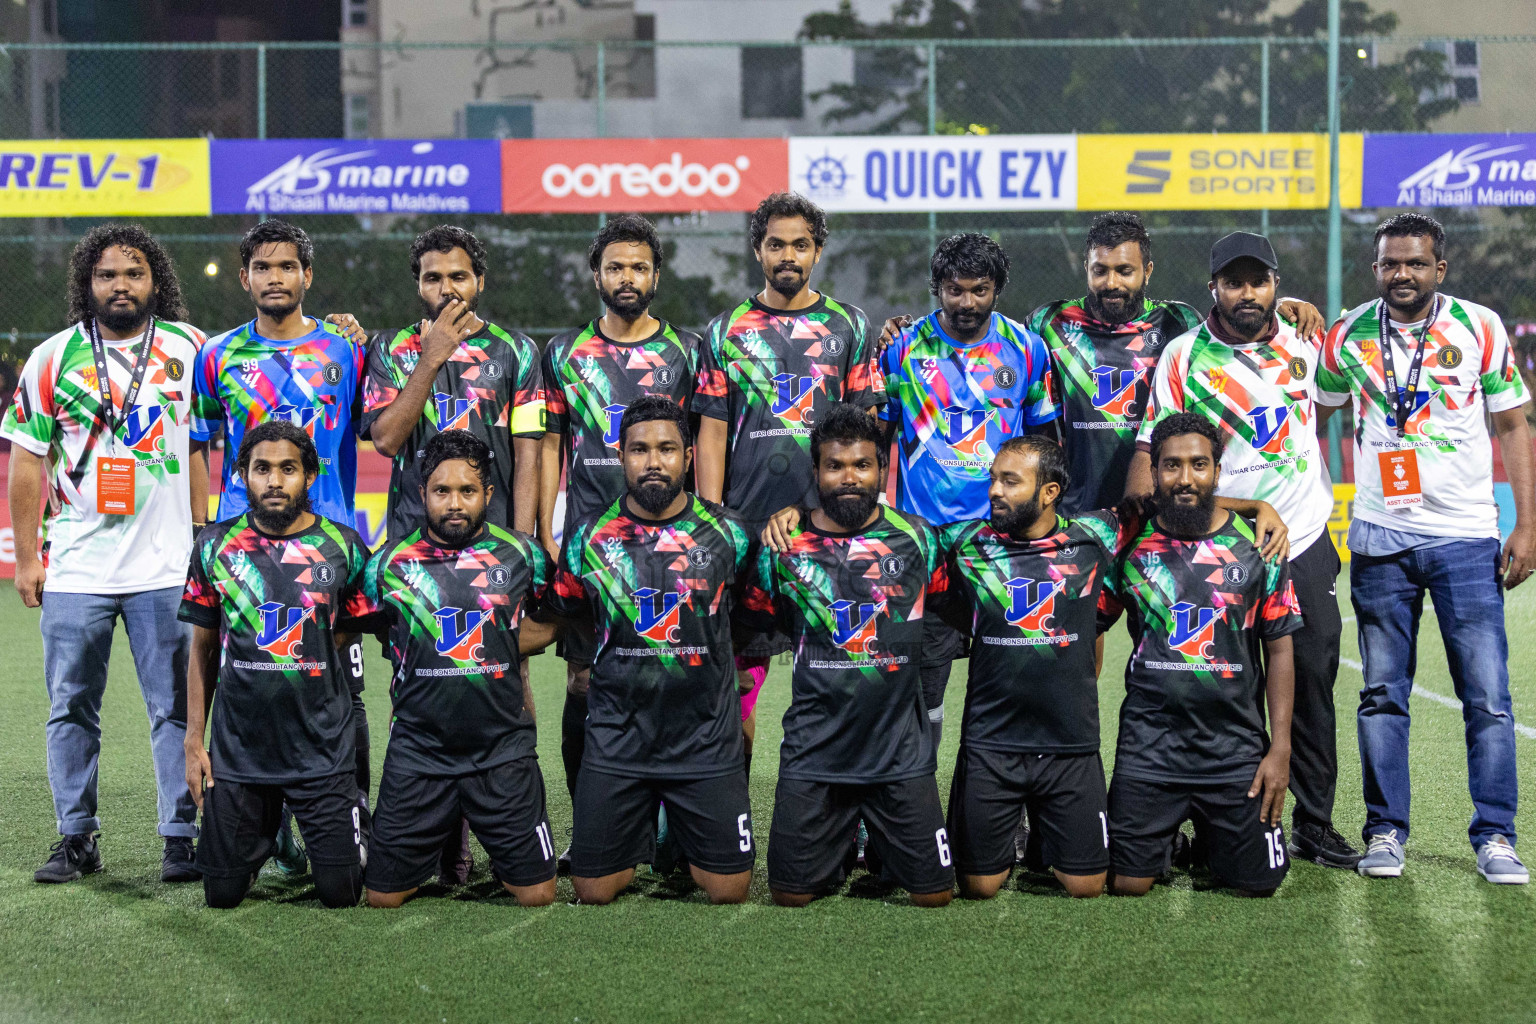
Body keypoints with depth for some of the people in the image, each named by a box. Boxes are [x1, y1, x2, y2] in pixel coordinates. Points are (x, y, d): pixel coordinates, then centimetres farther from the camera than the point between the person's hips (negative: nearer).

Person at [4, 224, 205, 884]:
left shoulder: (191, 350, 4)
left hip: (167, 565, -1)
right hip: (74, 569, 1)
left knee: (175, 707, 1)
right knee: (71, 707, 7)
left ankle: (181, 837, 8)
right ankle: (76, 839, 18)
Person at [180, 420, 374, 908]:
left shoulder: (343, 548, -2)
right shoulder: (216, 545, 2)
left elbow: (345, 633, 8)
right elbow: (203, 650, 7)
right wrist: (193, 740, 3)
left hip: (322, 753, -1)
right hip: (237, 752, 1)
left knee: (341, 892, -3)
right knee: (223, 894, 5)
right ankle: (266, 829, 35)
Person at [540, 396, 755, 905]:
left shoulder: (727, 534, -2)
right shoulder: (590, 538, 0)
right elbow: (563, 616, 14)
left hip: (707, 743, 0)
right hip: (616, 743, 1)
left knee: (728, 889, 2)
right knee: (594, 890, 2)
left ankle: (682, 832, 32)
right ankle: (643, 831, 32)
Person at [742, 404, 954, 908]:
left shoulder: (918, 538, 0)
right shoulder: (784, 548, -2)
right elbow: (751, 621, 12)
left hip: (902, 752, 0)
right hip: (813, 750, 0)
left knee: (934, 893, 2)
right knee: (790, 894, 3)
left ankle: (881, 850, 33)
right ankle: (837, 847, 34)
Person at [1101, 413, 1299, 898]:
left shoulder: (1255, 545, 1)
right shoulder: (1130, 543, 0)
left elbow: (1279, 649, 3)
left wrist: (1280, 748, -3)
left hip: (1238, 750, 0)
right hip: (1148, 746, 0)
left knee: (1257, 883, 2)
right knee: (1127, 885, -1)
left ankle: (1209, 841, 35)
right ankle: (1166, 842, 32)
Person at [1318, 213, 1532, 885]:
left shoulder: (1480, 328, 0)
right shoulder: (1348, 337, 4)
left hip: (1466, 537, -1)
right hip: (1380, 539, 1)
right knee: (1383, 694, 5)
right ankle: (1385, 832, 14)